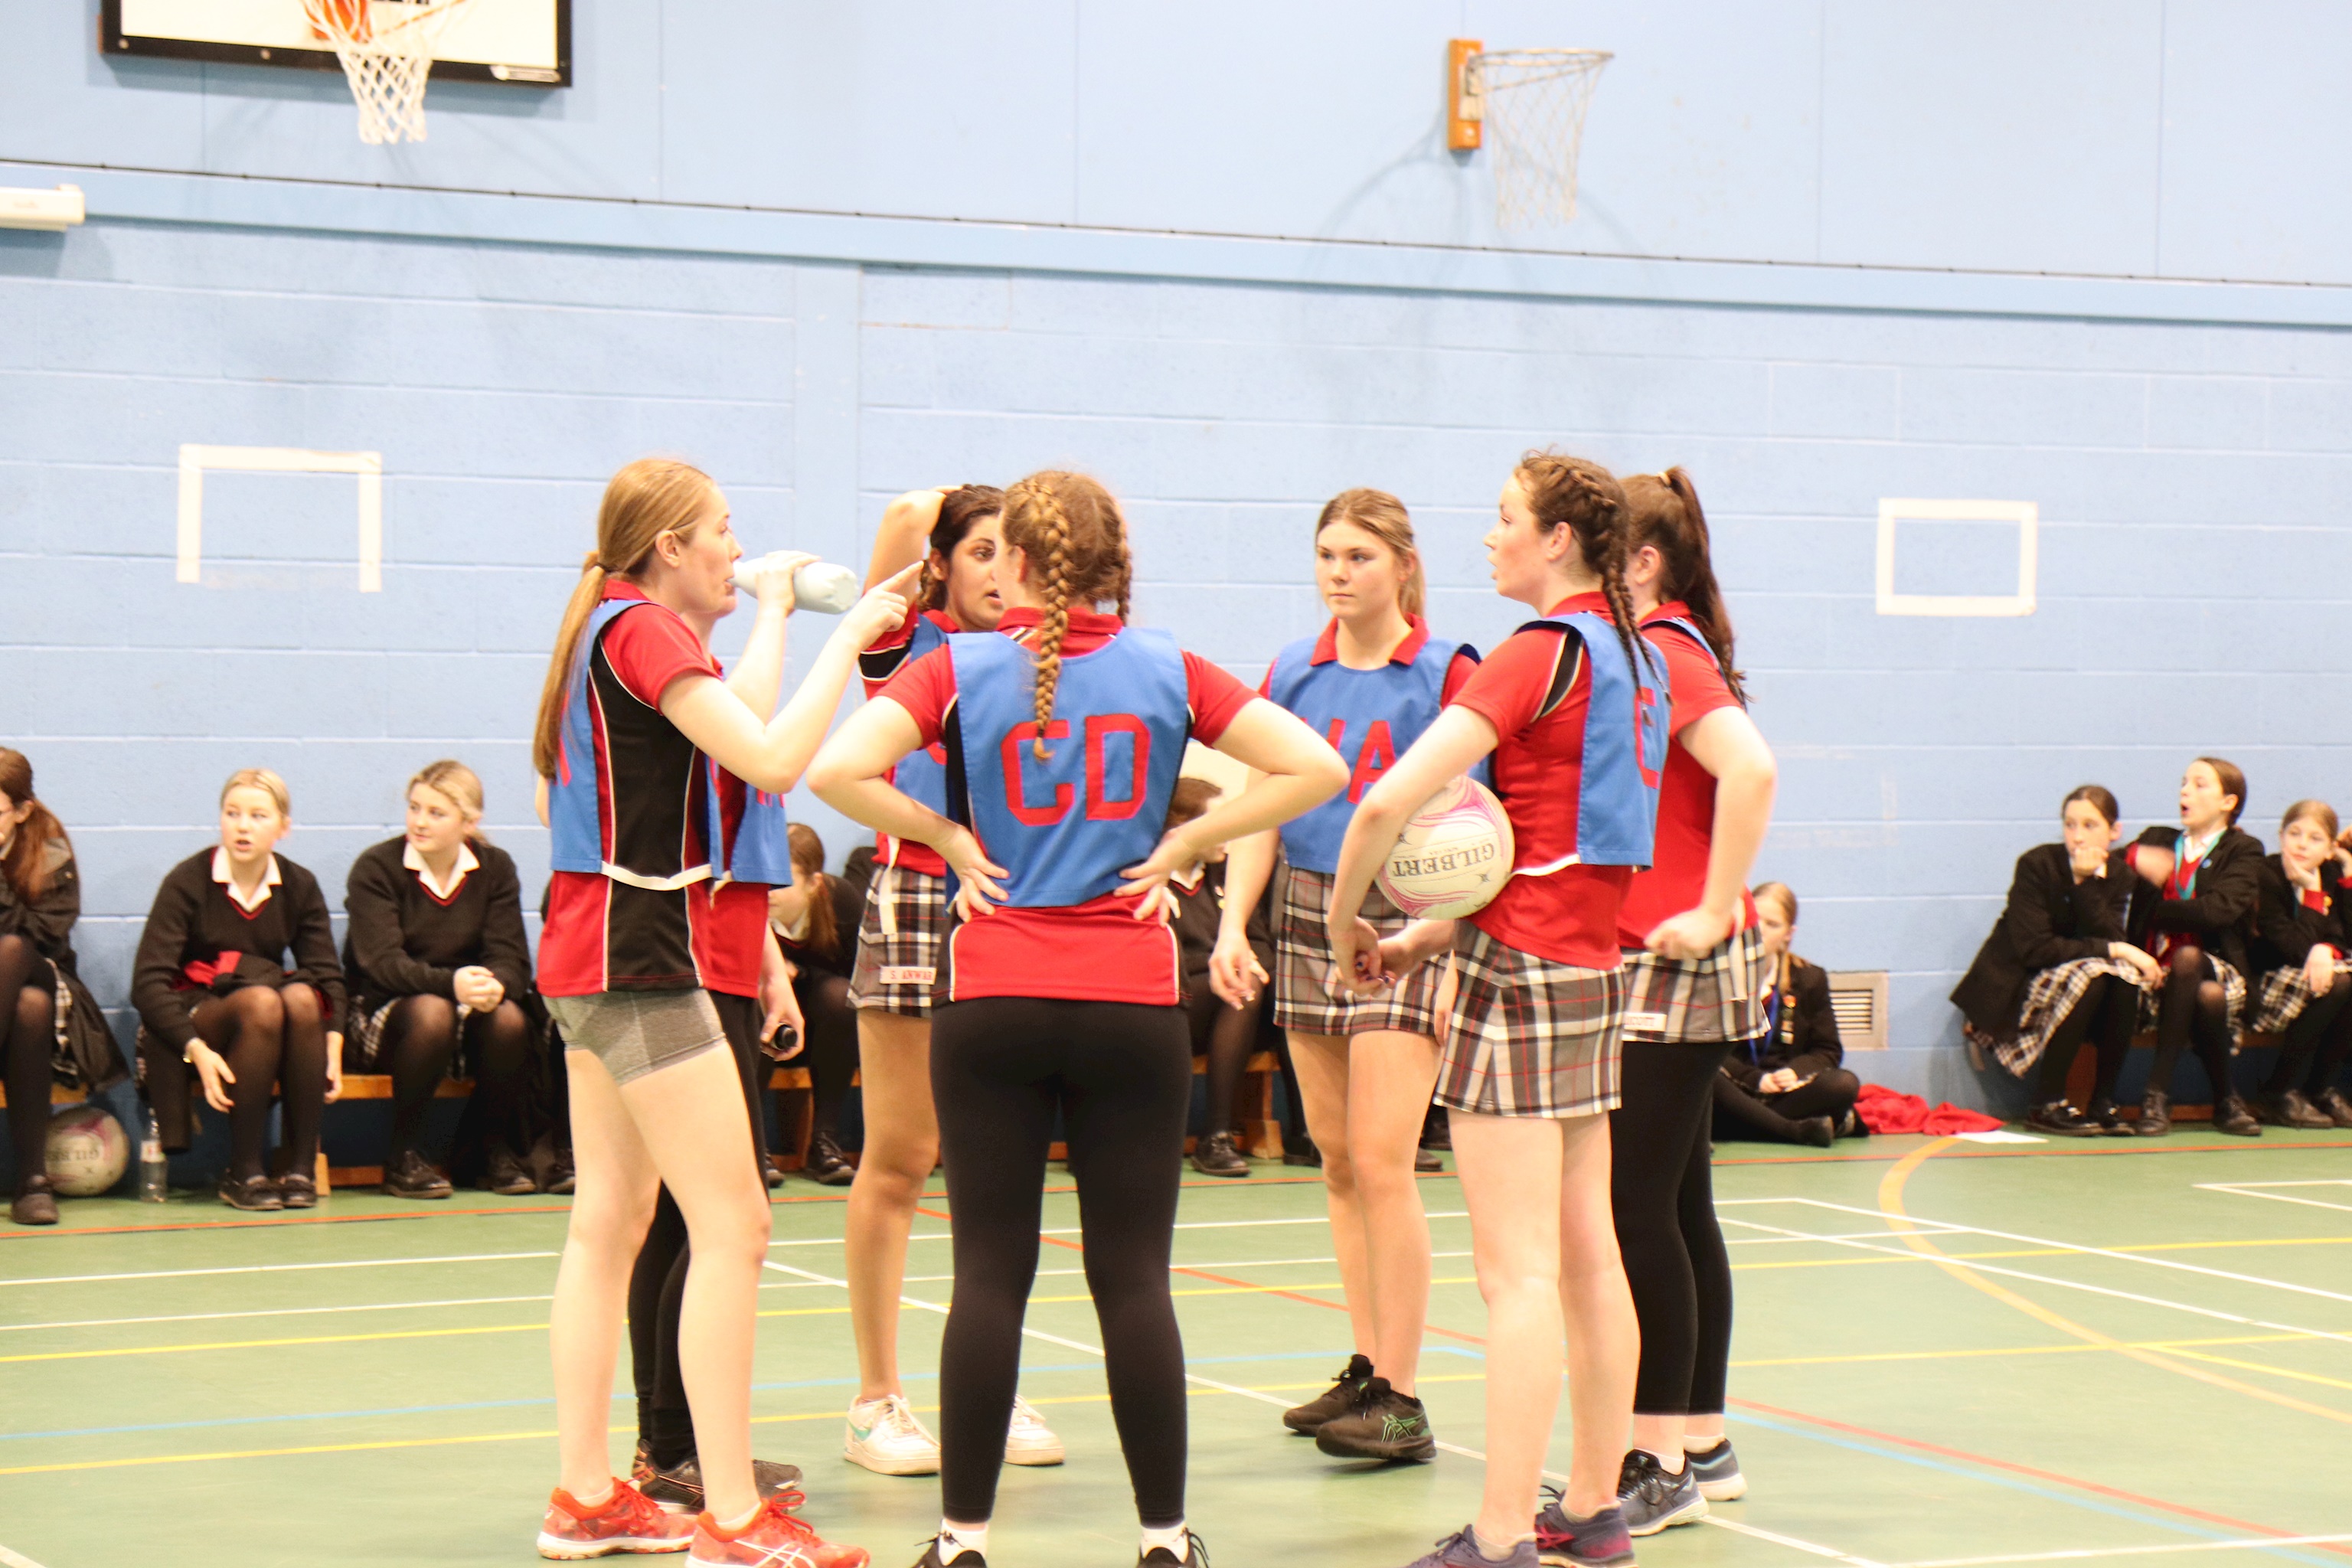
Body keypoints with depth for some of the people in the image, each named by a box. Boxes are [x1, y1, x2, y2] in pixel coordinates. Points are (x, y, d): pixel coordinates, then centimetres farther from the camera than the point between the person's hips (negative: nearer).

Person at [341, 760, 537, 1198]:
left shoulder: (495, 868, 2)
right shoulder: (375, 868, -8)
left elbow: (511, 957, -7)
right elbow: (383, 962, -20)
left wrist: (495, 986, -33)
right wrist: (451, 982, -38)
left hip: (469, 1001, 3)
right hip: (383, 1011, -3)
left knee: (508, 1017, -31)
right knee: (431, 1013, -37)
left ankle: (499, 1146, -8)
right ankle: (403, 1155, -20)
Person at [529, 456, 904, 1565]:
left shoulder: (614, 629, 16)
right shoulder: (645, 631, -13)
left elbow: (735, 727, 26)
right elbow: (773, 757, -21)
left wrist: (769, 615, 27)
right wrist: (847, 639, -13)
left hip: (589, 960, 11)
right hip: (640, 961, -11)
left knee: (608, 1225, 12)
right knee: (733, 1227, -10)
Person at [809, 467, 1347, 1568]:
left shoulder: (961, 669, -1)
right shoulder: (1165, 671, 2)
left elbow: (837, 770, -15)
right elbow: (1312, 767, -2)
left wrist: (945, 835, -2)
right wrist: (1183, 843, 2)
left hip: (992, 1000, 0)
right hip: (1132, 1002, 1)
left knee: (990, 1274, 3)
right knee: (1133, 1278, 4)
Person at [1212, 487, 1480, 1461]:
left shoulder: (1445, 675, -6)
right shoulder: (1293, 672, 8)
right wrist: (1233, 925, -4)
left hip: (1406, 921, -5)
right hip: (1308, 914, 5)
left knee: (1382, 1163, -11)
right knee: (1337, 1161, 9)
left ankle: (1401, 1402, -8)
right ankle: (1368, 1367, 17)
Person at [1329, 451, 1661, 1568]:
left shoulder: (1542, 653, -14)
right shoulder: (1633, 657, 12)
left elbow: (1388, 803, -23)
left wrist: (1346, 925, -7)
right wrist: (1422, 940, 12)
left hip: (1520, 976, -9)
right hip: (1593, 970, 9)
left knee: (1518, 1274, -9)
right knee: (1586, 1254, 13)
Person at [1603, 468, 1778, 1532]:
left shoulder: (1662, 655, -14)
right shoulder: (1657, 650, 15)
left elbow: (1751, 770, -29)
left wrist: (1713, 913, -24)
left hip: (1672, 969, -10)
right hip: (1642, 974, 10)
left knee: (1636, 1207, -8)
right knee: (1673, 1207, 13)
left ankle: (1661, 1463, -3)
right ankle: (1701, 1443, 20)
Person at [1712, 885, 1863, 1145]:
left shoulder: (1810, 979, 11)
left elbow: (1828, 1051, 10)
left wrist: (1796, 1072, -12)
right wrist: (1756, 1079, -18)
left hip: (1785, 1092, 3)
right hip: (1735, 1089, -3)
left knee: (1846, 1084, -27)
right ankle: (1797, 1130, -34)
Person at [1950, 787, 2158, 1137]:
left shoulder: (2117, 873, -2)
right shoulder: (2037, 865, -16)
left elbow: (2111, 940, -17)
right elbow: (2033, 948, -25)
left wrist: (2088, 881, -28)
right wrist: (2112, 950, -27)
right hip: (2011, 989, -5)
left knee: (2125, 978, -25)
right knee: (2087, 977, -32)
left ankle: (2103, 1102, -16)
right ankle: (2047, 1105, -25)